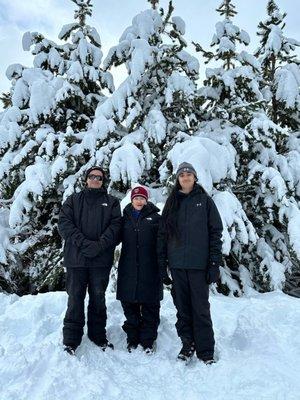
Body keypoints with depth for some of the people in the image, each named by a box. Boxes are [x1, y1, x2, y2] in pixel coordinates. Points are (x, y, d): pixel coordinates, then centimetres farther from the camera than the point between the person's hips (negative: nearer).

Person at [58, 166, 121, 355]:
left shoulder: (111, 202, 11)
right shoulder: (73, 200, 11)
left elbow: (115, 225, -1)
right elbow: (64, 224, -1)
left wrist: (100, 245, -17)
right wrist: (84, 243, -14)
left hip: (101, 259, 0)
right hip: (76, 257, 0)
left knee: (98, 298, 10)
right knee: (75, 299, 4)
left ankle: (99, 335, 24)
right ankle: (71, 339, 14)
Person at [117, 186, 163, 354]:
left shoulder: (155, 217, 3)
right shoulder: (125, 218, 11)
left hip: (150, 269, -2)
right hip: (128, 269, 3)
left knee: (150, 306, 4)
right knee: (130, 304, 8)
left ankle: (149, 340, 17)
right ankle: (133, 338, 23)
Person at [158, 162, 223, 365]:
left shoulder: (205, 201, 4)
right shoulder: (172, 202, 12)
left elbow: (216, 232, 0)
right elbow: (163, 233, 11)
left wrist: (215, 262, -7)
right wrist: (162, 260, 5)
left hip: (199, 264, -3)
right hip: (177, 263, 3)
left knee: (201, 308, 1)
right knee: (182, 307, 8)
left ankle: (206, 351, 10)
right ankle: (188, 344, 21)